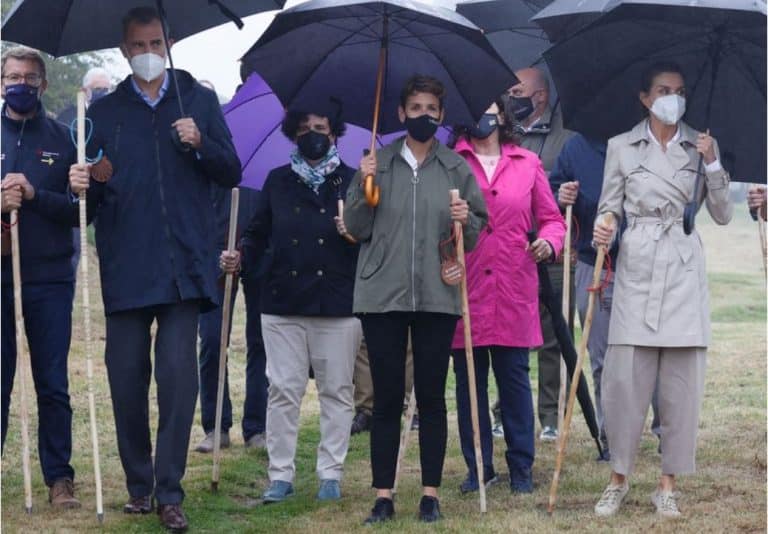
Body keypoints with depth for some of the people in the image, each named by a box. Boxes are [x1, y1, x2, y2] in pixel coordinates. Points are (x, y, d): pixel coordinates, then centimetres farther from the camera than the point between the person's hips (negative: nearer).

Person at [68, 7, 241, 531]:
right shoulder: (104, 111, 14)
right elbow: (93, 189, 13)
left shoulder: (199, 100, 12)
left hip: (182, 266, -1)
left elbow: (231, 173, 8)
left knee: (178, 375, -9)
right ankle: (138, 485, 15)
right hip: (124, 267, 2)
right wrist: (85, 185, -11)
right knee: (127, 379, 1)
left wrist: (201, 144, -11)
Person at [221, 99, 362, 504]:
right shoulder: (279, 181, 11)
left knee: (336, 390, 4)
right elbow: (258, 232, 12)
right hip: (283, 302, 1)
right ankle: (280, 475, 7)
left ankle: (331, 474, 11)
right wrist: (241, 256, -6)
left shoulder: (350, 181, 5)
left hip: (338, 303, -1)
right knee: (283, 390, 2)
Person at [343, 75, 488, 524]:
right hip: (383, 296, 0)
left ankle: (431, 494, 9)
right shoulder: (378, 163, 6)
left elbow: (478, 231, 7)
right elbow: (357, 229, 4)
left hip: (438, 297, 0)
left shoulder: (456, 168, 6)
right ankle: (384, 495, 7)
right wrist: (363, 188, -11)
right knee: (387, 398, 2)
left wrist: (466, 221, -14)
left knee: (432, 397, 3)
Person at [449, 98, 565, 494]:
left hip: (514, 292, 1)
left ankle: (521, 468, 12)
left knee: (514, 379, 3)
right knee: (469, 380, 4)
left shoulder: (527, 164, 11)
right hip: (464, 290, 0)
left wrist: (549, 242, -7)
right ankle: (478, 468, 14)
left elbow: (551, 219, 13)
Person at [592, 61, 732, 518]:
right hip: (636, 270, -1)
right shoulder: (622, 147, 7)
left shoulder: (702, 146, 10)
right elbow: (610, 208, 10)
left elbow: (723, 215, 7)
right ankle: (619, 478, 9)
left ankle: (669, 484, 7)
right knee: (625, 376, -5)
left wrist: (713, 165, -6)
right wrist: (605, 229, -12)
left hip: (684, 270, 1)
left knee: (682, 381, -1)